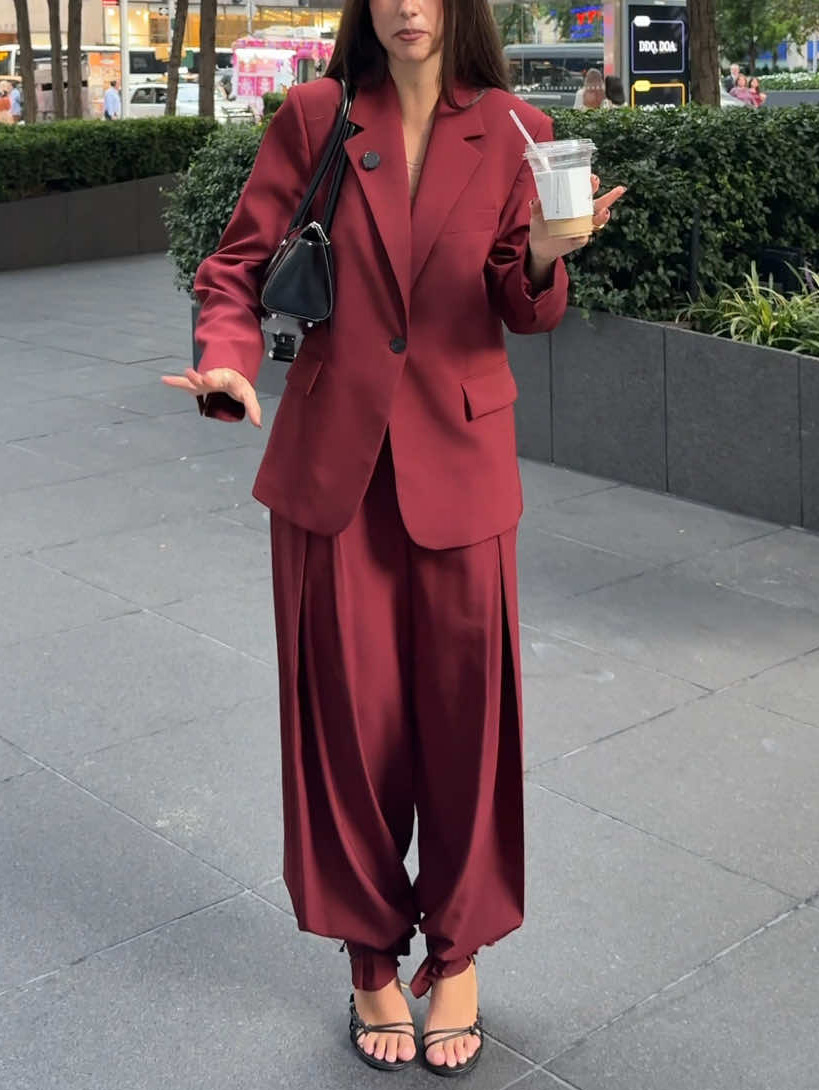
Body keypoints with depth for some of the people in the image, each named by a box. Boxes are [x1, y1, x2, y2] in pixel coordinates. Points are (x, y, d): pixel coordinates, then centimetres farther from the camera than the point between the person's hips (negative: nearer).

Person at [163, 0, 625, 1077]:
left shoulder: (511, 132, 2)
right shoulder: (313, 118, 1)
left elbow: (527, 312, 4)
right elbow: (239, 263, 3)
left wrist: (541, 258, -19)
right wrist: (230, 359, -18)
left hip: (459, 462, 0)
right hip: (333, 461, 0)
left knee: (464, 713, 6)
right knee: (350, 715, 7)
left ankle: (456, 955, 28)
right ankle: (373, 957, 27)